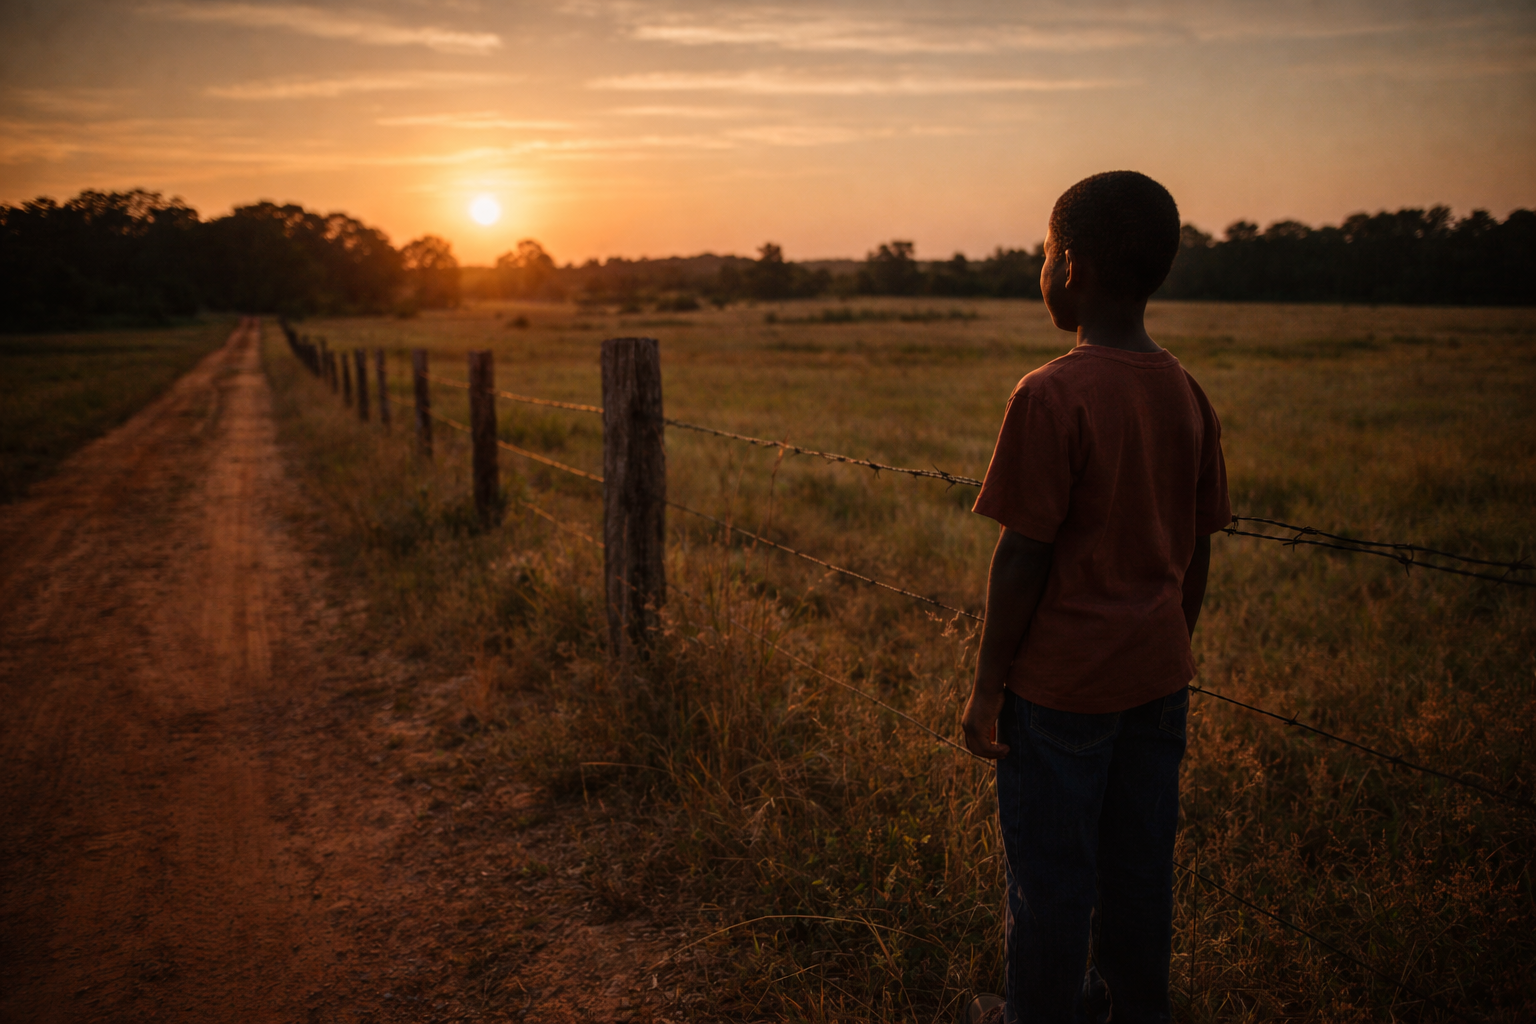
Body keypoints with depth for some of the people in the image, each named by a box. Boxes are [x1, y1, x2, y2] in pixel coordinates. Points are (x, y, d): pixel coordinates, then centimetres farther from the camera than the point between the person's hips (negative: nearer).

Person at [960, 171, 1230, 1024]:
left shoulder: (1052, 396, -19)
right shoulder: (1188, 393, 2)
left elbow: (1024, 555, -17)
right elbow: (1197, 550, 8)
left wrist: (987, 686, -8)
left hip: (1061, 683, -6)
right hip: (1158, 676, 7)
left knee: (1051, 871, 11)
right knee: (1141, 859, 19)